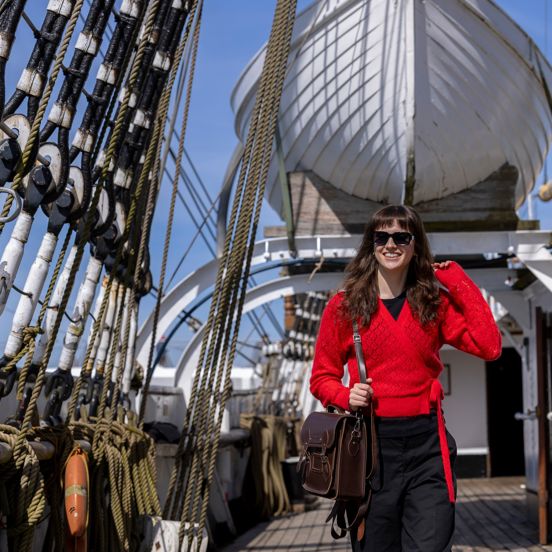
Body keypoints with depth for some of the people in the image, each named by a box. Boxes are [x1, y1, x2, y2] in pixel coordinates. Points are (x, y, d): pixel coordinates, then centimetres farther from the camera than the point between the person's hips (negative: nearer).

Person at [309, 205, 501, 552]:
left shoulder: (435, 303, 7)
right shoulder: (344, 306, 2)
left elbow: (489, 347, -6)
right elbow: (322, 377, 7)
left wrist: (460, 284, -5)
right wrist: (346, 396, -14)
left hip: (427, 445, 1)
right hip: (371, 444, 0)